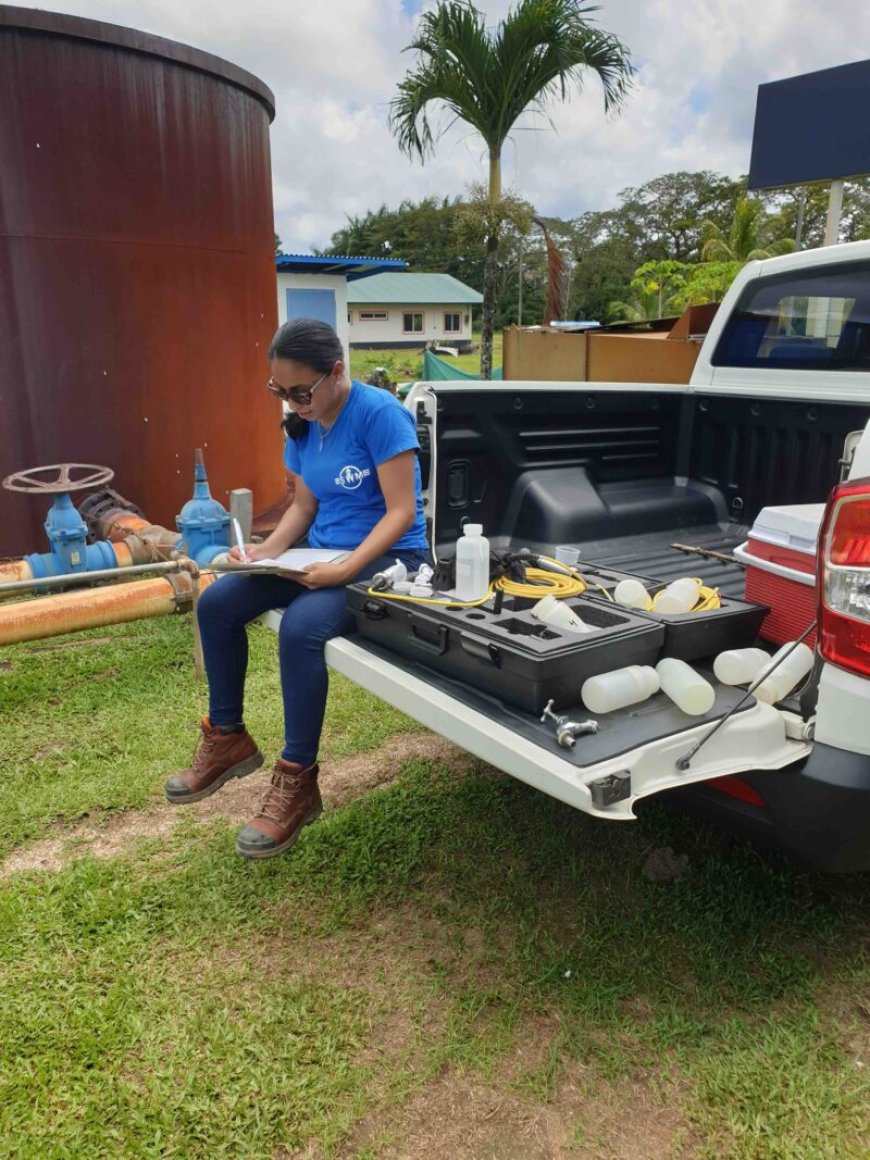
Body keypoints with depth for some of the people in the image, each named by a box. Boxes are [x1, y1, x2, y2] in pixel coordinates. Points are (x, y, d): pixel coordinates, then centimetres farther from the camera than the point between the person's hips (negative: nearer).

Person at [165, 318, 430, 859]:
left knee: (300, 627, -33)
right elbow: (304, 507, 13)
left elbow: (402, 512, -19)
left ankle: (298, 782, -16)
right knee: (217, 602, -8)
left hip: (386, 557, -8)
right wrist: (267, 550, -5)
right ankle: (228, 739, 9)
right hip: (321, 554, 8)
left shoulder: (379, 413, -17)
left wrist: (347, 568, -29)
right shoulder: (303, 425, 6)